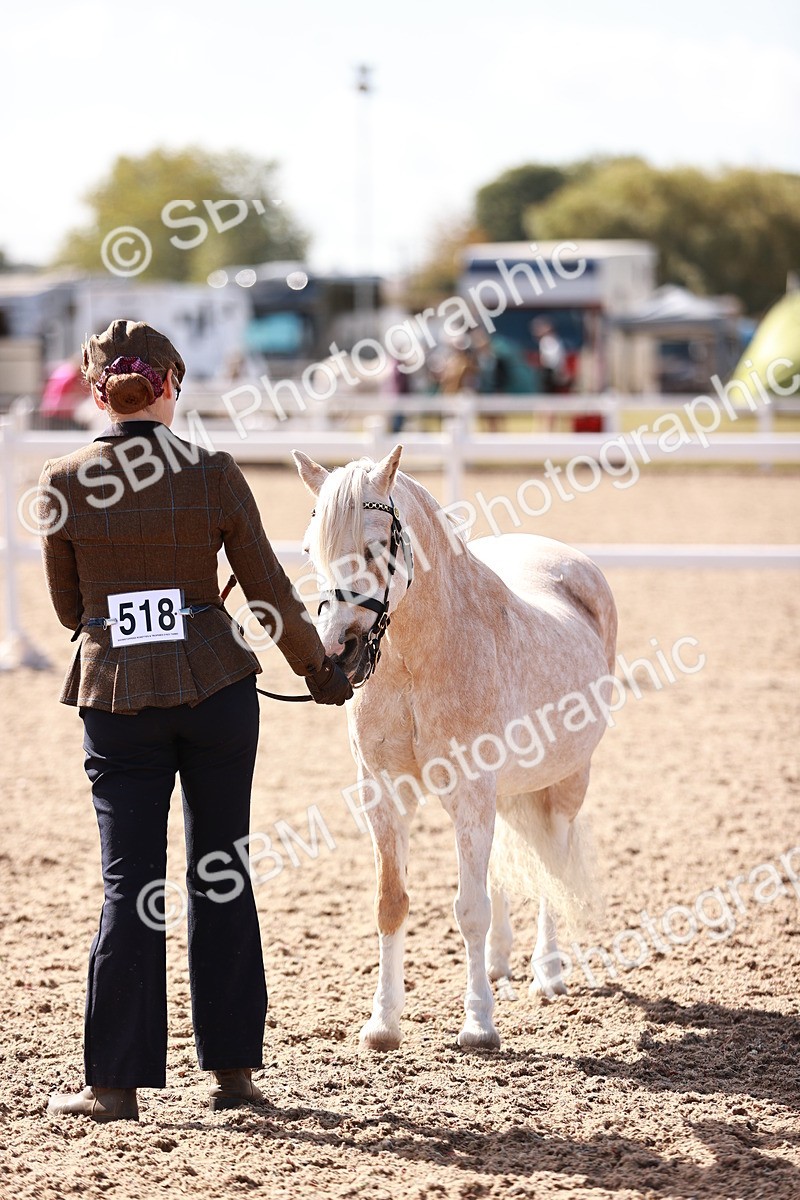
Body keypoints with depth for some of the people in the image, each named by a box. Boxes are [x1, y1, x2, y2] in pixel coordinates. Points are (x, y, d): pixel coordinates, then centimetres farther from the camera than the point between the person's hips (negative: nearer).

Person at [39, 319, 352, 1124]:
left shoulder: (63, 484, -4)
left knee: (130, 882, 4)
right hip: (216, 687, 0)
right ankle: (232, 1067, 15)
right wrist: (319, 670, 16)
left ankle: (118, 1081, 4)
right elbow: (270, 593, 1)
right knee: (222, 876, 11)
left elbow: (68, 607, 5)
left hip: (115, 695, 0)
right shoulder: (214, 476, -5)